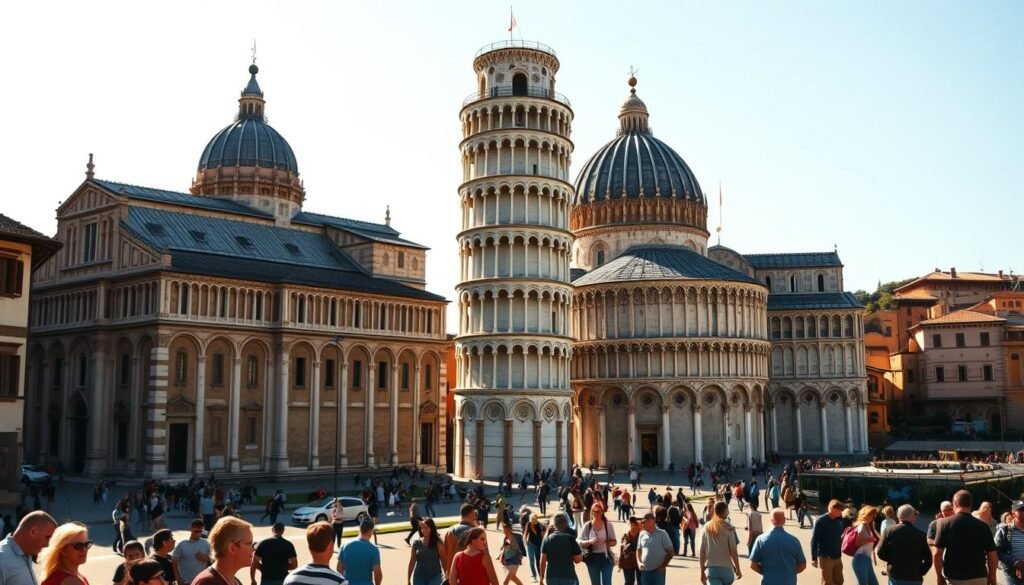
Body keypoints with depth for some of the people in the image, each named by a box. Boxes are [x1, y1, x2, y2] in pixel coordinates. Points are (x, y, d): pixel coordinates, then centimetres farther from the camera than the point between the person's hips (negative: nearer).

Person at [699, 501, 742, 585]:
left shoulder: (706, 528, 4)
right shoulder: (729, 529, -7)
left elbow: (702, 552, 5)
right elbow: (733, 551, -10)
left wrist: (702, 572, 11)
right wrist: (738, 569, 2)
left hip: (711, 569, 2)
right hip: (726, 568, -2)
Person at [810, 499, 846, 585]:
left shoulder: (839, 520, 4)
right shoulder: (821, 521, -14)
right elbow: (814, 540, -13)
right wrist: (814, 558, -15)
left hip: (837, 557, 6)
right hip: (826, 558, -6)